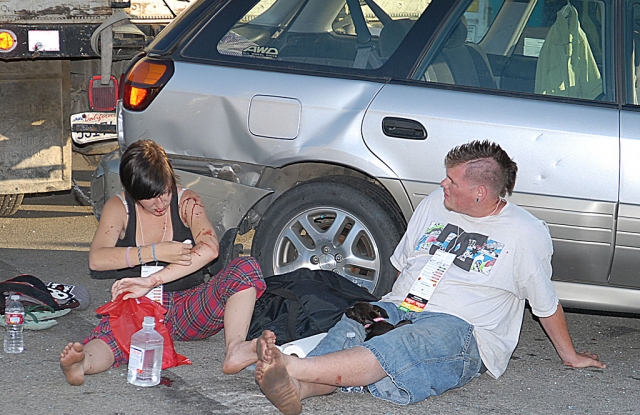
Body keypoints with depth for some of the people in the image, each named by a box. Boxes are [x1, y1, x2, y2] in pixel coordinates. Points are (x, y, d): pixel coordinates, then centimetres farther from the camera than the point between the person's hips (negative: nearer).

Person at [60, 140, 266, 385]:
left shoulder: (186, 202, 1)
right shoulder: (118, 208, 2)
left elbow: (209, 249, -18)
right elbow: (97, 259, -13)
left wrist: (152, 281, -28)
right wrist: (156, 252, -21)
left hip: (187, 310, 1)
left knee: (246, 269, -24)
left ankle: (235, 350, -46)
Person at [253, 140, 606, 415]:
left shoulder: (527, 234, 2)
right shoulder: (435, 203, 16)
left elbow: (547, 305, 12)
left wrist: (569, 355, 20)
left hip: (462, 328, -5)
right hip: (399, 307, 5)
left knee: (398, 346, -39)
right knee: (350, 327, -32)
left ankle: (292, 368, -58)